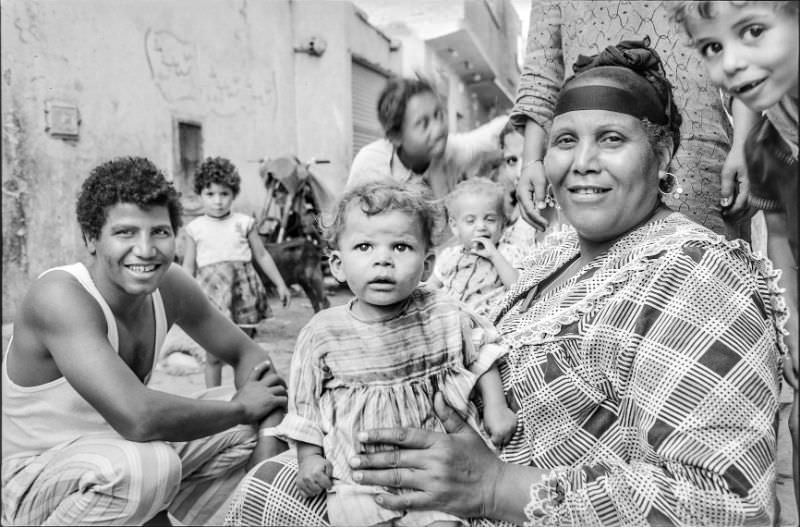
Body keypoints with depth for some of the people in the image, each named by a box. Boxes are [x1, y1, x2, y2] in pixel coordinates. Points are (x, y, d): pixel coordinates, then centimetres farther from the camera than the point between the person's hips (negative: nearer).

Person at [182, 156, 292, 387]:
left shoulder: (243, 223, 5)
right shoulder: (195, 228, 5)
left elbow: (262, 256, 11)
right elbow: (188, 268, 9)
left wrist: (280, 284, 11)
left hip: (243, 289, 0)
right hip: (212, 290, 0)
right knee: (213, 355, 3)